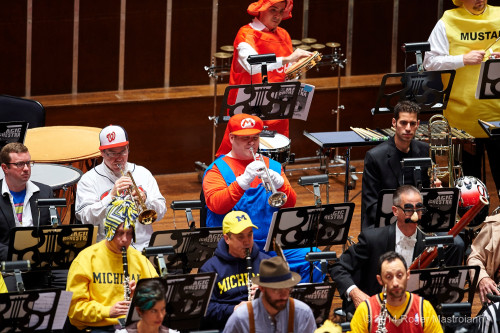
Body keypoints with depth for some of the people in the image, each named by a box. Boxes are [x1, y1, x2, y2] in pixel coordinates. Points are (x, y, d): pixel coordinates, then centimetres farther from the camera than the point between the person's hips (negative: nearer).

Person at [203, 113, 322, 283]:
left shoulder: (273, 166, 18)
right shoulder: (217, 169, 5)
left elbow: (290, 204, 8)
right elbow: (216, 205, -12)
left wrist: (279, 183, -13)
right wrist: (243, 181, -24)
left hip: (272, 243, 4)